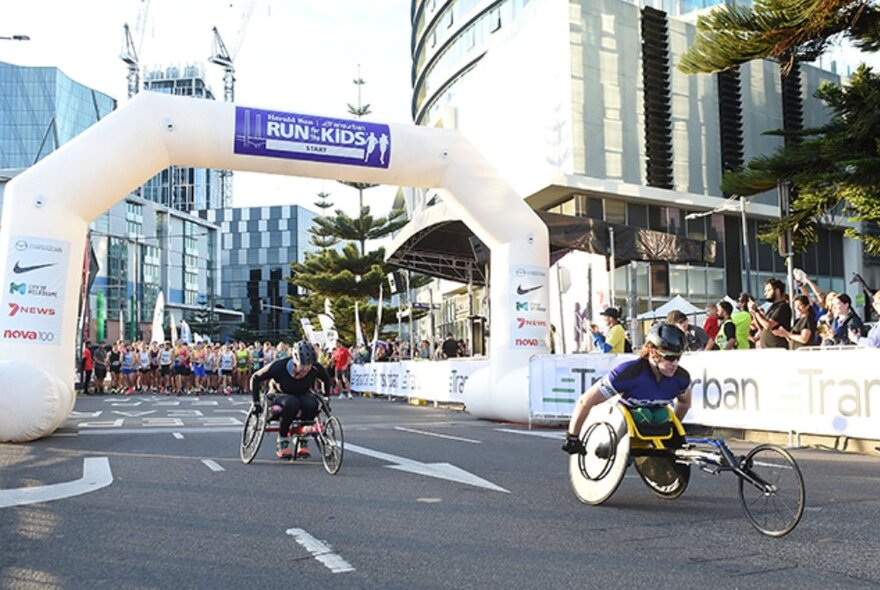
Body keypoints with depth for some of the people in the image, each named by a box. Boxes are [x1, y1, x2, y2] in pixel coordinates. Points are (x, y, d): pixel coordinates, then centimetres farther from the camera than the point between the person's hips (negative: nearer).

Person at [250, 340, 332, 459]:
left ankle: (302, 442, -12)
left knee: (312, 403, -35)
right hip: (281, 396, -2)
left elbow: (326, 379, 1)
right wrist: (256, 403, -16)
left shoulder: (315, 368, -22)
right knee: (292, 403, -40)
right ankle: (282, 441, -18)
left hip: (302, 396, 2)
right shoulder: (279, 366, -27)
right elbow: (255, 378, -15)